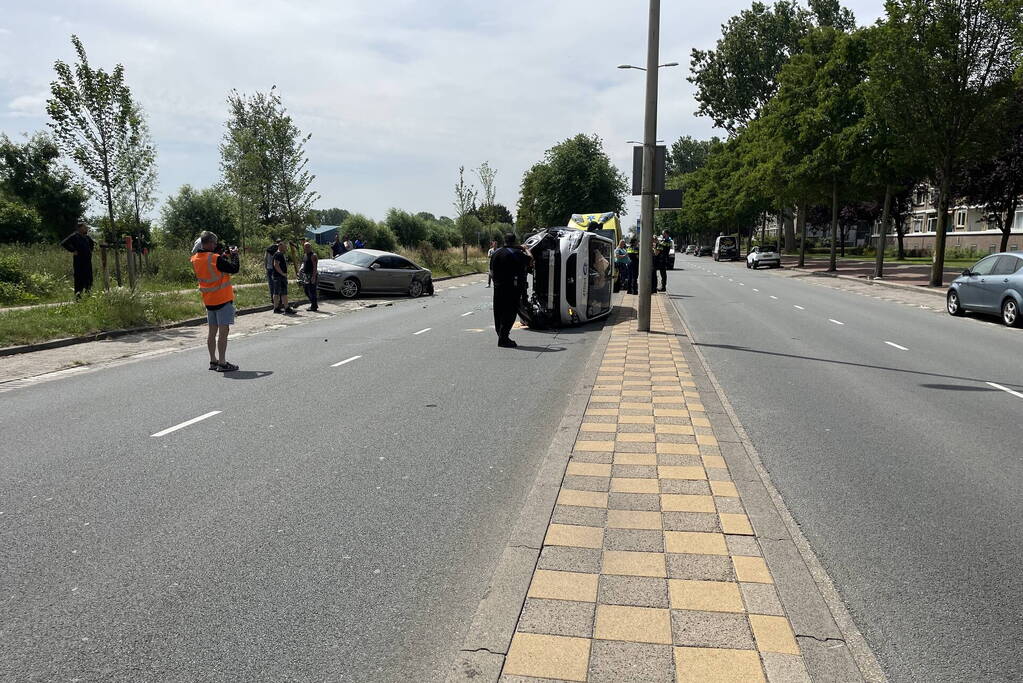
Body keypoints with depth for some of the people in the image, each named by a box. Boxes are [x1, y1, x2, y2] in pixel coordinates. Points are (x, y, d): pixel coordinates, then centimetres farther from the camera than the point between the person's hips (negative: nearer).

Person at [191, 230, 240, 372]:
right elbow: (234, 269, -15)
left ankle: (213, 361, 21)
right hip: (223, 299, -7)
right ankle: (222, 363, -3)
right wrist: (234, 255, 0)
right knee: (223, 330, -4)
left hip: (208, 300, 8)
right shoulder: (215, 258, -19)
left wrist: (224, 255, 11)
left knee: (212, 331, 15)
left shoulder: (195, 259, 3)